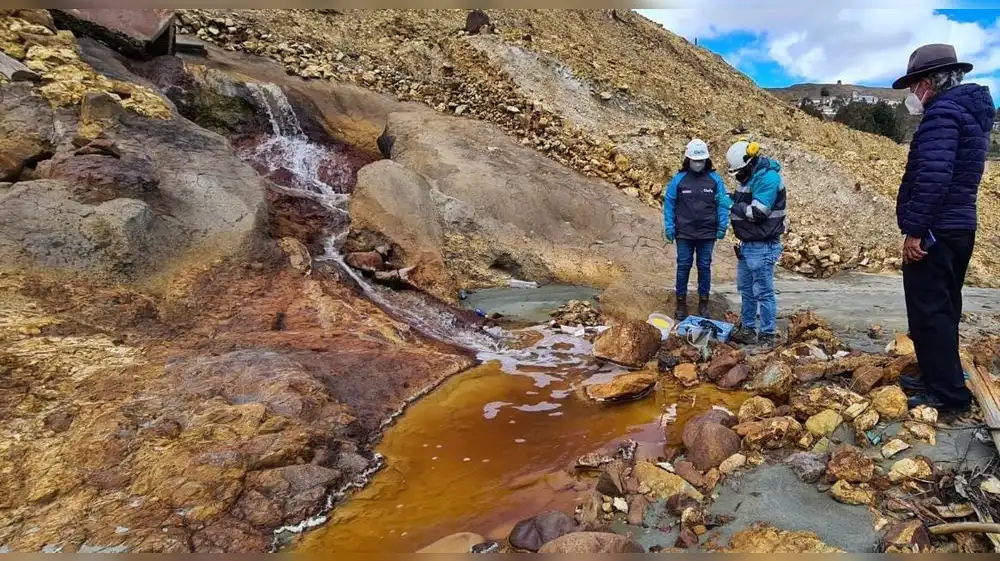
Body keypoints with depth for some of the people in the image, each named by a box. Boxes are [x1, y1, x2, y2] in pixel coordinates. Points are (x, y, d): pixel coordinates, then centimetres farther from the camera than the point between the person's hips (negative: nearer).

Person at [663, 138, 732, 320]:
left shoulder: (715, 179, -1)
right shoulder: (679, 179, -2)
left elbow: (723, 203, 3)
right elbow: (669, 203, 2)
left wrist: (722, 226, -2)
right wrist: (669, 227, -2)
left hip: (707, 234, 1)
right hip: (684, 233, 0)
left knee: (705, 267, 9)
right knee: (683, 267, 6)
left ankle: (703, 303, 21)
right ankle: (681, 303, 17)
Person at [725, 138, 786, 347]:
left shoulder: (768, 177, -20)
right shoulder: (748, 175, 9)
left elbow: (757, 212, -25)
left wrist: (736, 206, -12)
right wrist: (733, 198, 2)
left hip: (762, 246, -10)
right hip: (747, 244, 10)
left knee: (763, 291, -2)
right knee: (745, 289, 17)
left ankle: (767, 336, 7)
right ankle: (747, 329, 30)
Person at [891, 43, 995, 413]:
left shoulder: (942, 112, -15)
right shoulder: (970, 110, 18)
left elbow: (933, 176, -26)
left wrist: (913, 229, -23)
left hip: (934, 231, -10)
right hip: (959, 227, 10)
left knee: (928, 313, -4)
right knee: (943, 309, 16)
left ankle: (948, 393, 2)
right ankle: (939, 378, 27)